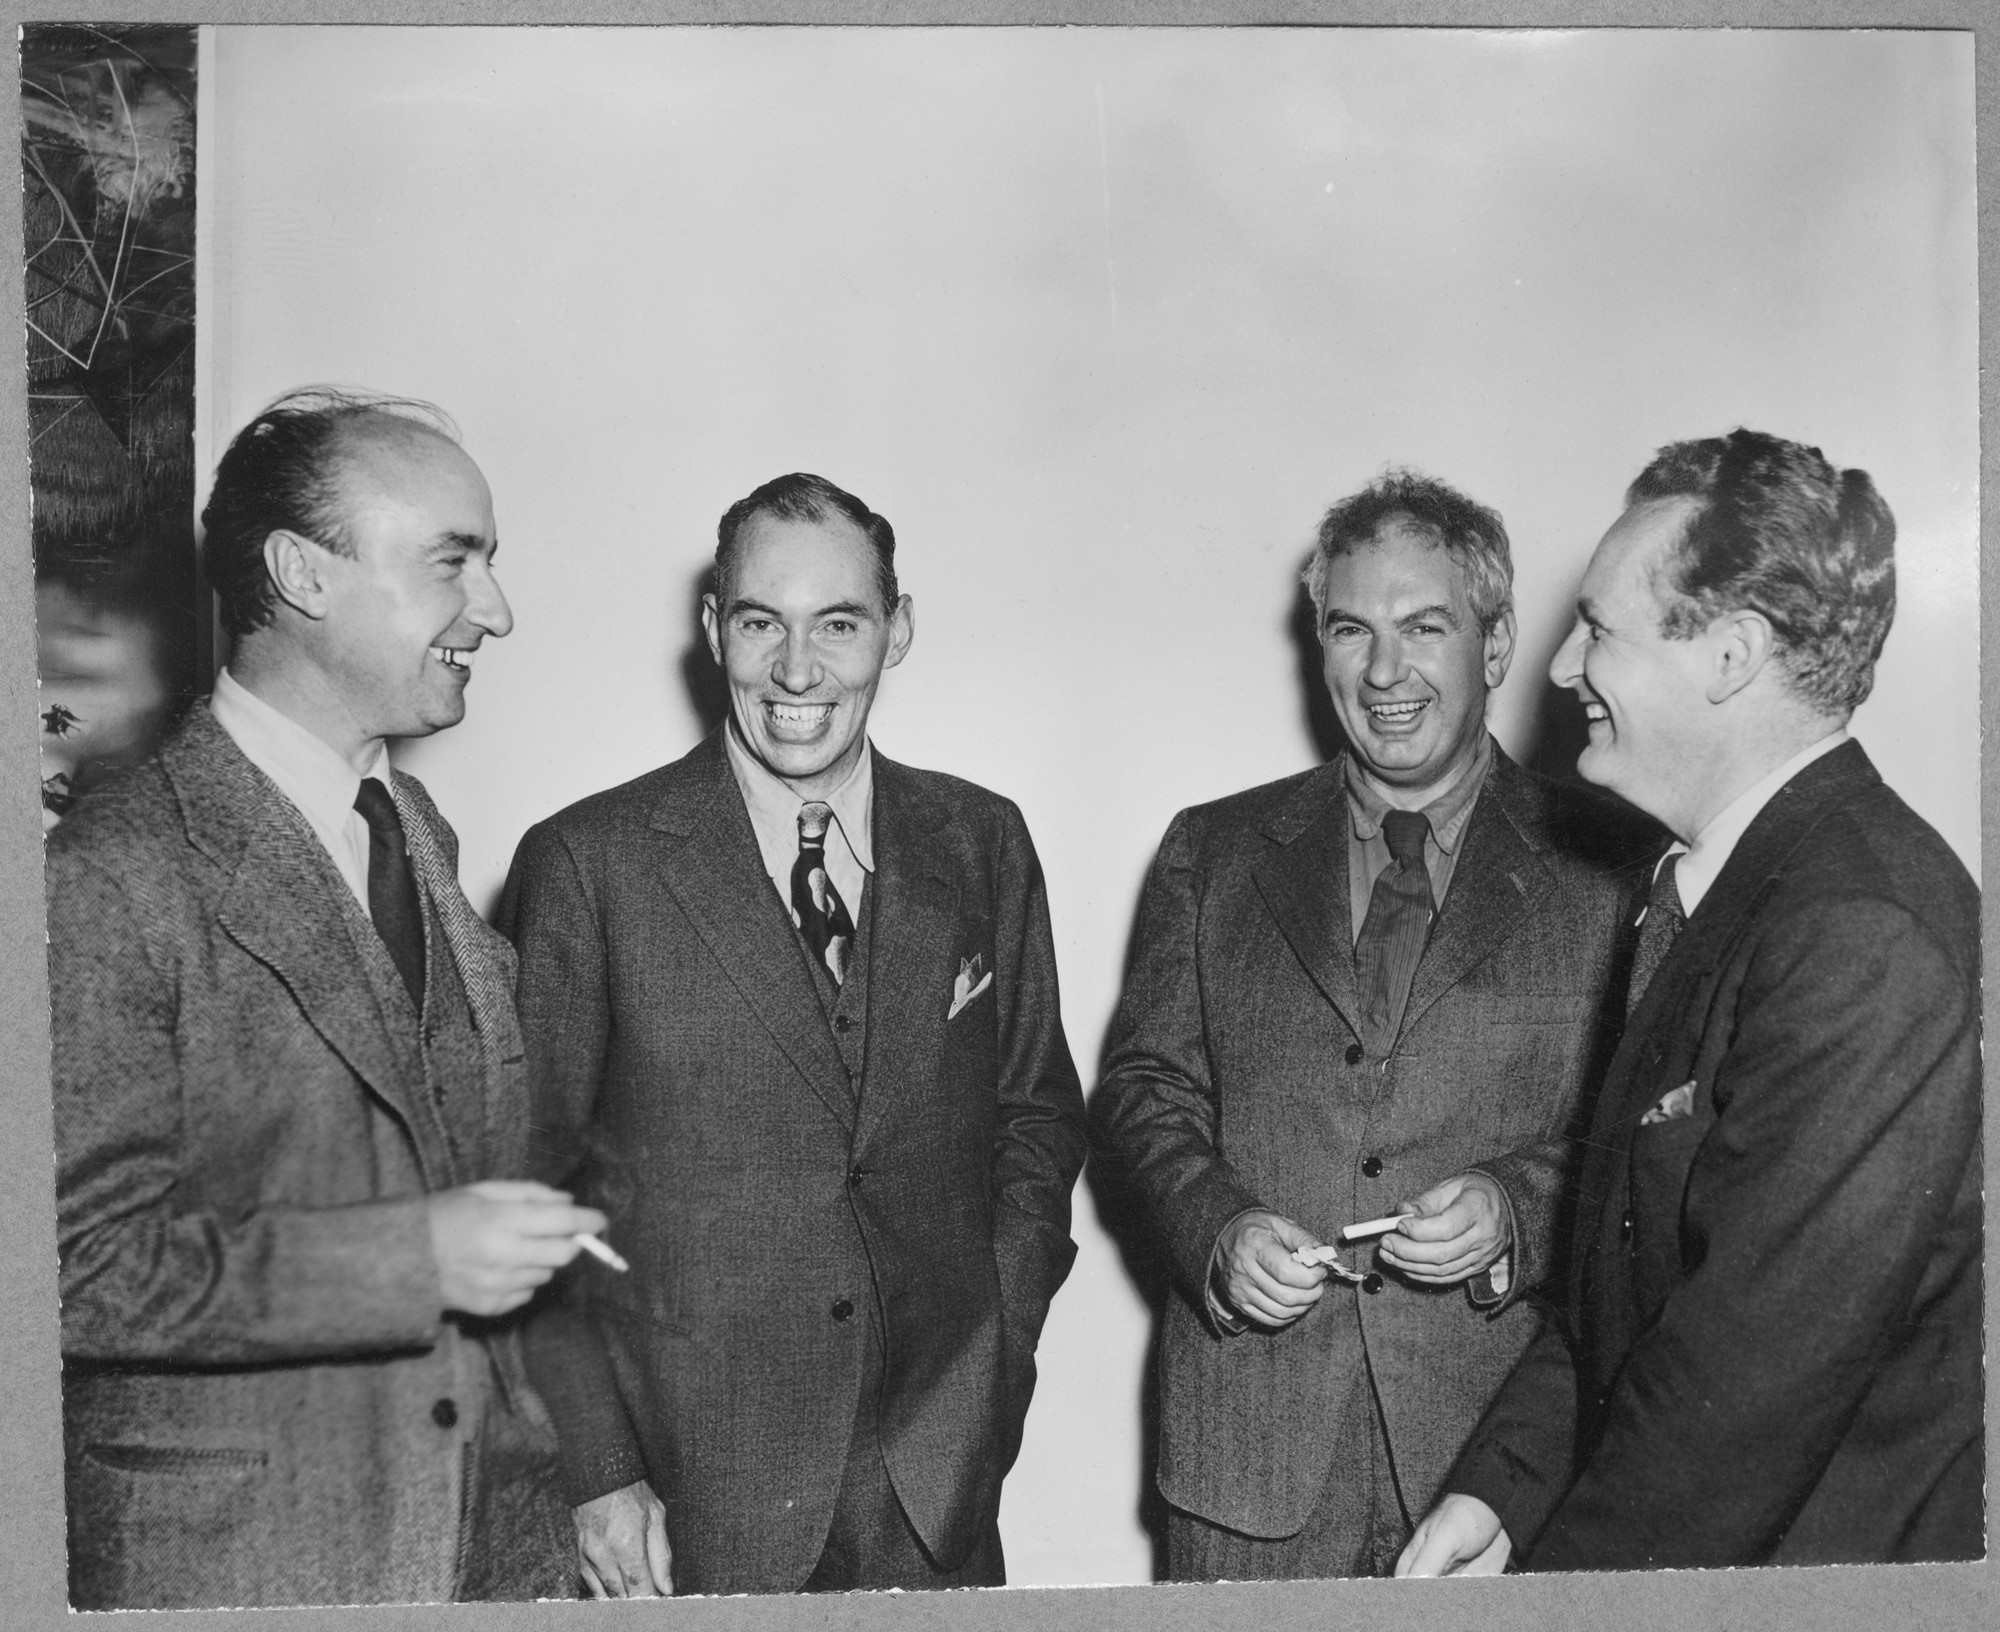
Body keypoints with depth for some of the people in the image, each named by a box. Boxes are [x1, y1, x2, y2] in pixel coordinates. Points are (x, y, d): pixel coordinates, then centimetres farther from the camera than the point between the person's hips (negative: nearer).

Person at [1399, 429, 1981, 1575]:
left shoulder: (1867, 937, -23)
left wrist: (1556, 1571, -14)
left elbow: (1762, 1360, -24)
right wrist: (1501, 1485, 3)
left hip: (1827, 1558, -7)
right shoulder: (1714, 886, 8)